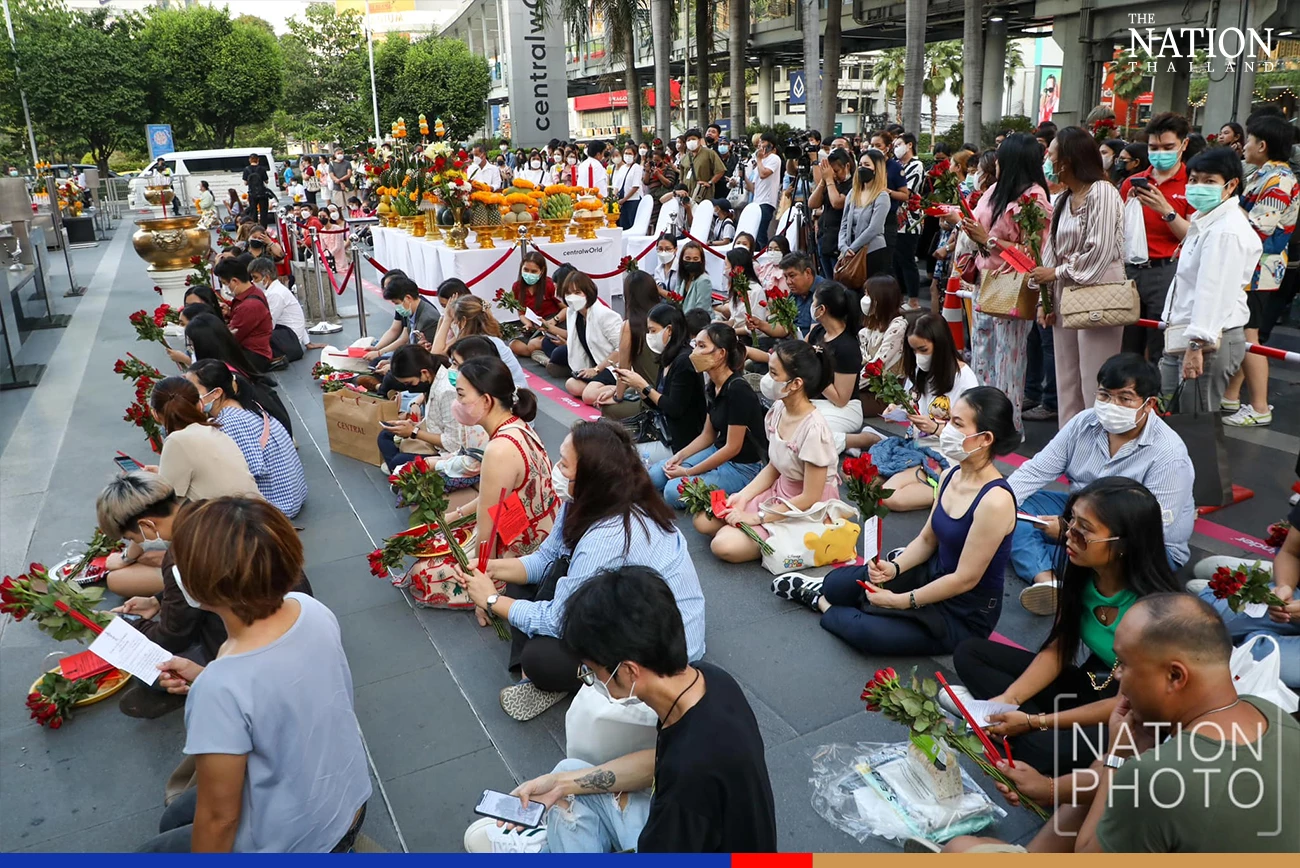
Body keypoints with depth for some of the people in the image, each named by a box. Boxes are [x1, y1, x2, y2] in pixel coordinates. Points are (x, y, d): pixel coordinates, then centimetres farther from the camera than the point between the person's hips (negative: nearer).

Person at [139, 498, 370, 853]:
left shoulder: (220, 691, -34)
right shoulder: (313, 610, -15)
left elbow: (219, 818, -21)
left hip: (293, 846, -6)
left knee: (155, 850, 21)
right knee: (175, 819, 27)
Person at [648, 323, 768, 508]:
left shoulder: (738, 390, -23)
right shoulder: (712, 387, 4)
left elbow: (733, 447, -21)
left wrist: (688, 472, -16)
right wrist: (680, 456, -4)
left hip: (743, 467, -9)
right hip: (719, 453, 9)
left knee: (675, 490, -22)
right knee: (655, 476, -1)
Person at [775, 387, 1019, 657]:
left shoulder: (995, 501, -30)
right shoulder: (951, 475, -4)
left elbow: (965, 579, -26)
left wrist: (898, 601, -20)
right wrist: (894, 568, -11)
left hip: (965, 615, -7)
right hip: (934, 575, 8)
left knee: (867, 633, -24)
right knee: (837, 584, -2)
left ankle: (821, 603, 6)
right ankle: (824, 589, 33)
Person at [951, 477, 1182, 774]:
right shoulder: (1081, 573, -11)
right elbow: (1058, 649, -2)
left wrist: (1035, 722, -24)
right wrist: (1007, 699, -16)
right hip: (1087, 684, 7)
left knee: (1045, 748, -38)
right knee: (970, 653, -2)